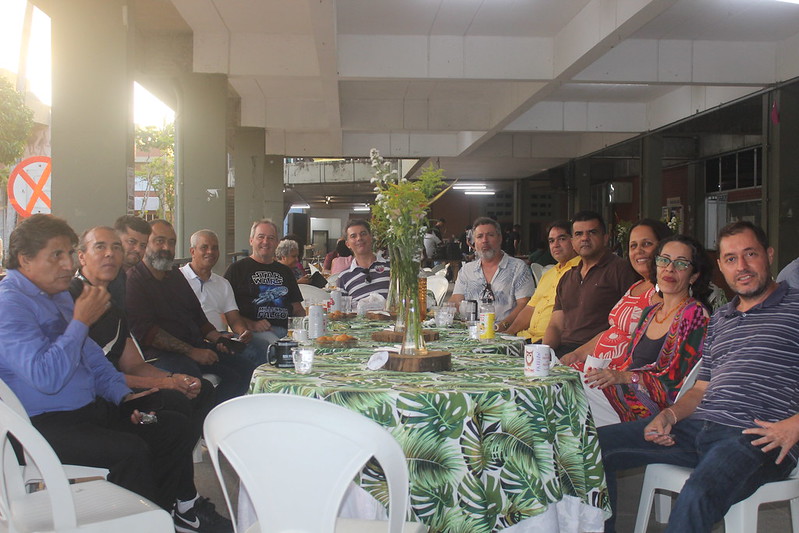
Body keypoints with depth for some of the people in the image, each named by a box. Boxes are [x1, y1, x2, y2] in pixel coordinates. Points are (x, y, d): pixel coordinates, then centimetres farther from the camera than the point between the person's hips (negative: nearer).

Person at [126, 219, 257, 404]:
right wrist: (192, 352, -17)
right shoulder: (132, 280, -4)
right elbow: (145, 331, -14)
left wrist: (217, 337, 6)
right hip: (161, 353, -8)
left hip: (196, 346, 8)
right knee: (190, 375, -38)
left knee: (247, 370, -6)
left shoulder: (177, 277, 22)